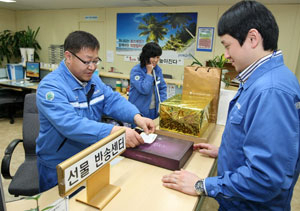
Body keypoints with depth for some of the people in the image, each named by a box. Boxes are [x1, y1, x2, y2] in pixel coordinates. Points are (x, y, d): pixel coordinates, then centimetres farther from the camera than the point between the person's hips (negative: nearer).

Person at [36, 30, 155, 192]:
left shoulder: (93, 79, 1)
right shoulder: (50, 87, -24)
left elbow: (113, 100, -4)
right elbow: (70, 125, -36)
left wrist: (136, 117, -23)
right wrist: (115, 131, -46)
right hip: (58, 168, -6)